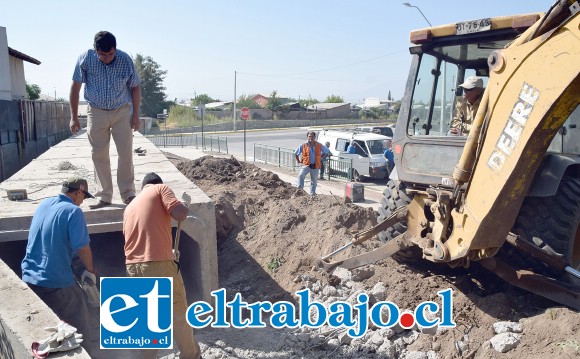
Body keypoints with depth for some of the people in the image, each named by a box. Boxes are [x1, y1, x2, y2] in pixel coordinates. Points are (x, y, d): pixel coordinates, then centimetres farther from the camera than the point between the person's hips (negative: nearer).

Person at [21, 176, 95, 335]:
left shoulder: (44, 204, 8)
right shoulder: (73, 211, -15)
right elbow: (82, 248, -20)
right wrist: (91, 270, -2)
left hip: (28, 277, 8)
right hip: (55, 281, -7)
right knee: (77, 326, 7)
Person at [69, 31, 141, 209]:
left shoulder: (125, 60, -14)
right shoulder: (85, 59, -14)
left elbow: (135, 87, -1)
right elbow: (75, 87, -4)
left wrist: (136, 115, -5)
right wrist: (74, 117, -4)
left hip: (122, 112, 0)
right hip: (96, 112, 1)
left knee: (126, 153, -4)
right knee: (99, 155, 3)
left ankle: (128, 194, 6)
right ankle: (104, 196, 13)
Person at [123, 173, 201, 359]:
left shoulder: (130, 207, 23)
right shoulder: (161, 189, 4)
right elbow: (180, 214, -12)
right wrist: (185, 207, 10)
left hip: (132, 267, 6)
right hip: (158, 265, -6)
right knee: (178, 313, 11)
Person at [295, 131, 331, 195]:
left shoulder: (319, 145, 2)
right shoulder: (303, 145, -2)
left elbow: (327, 152, 15)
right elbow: (296, 153, 12)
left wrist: (320, 157, 9)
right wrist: (298, 161, 8)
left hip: (315, 166, 2)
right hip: (306, 165, -2)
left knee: (314, 181, 11)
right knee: (301, 175, -30)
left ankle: (312, 194, 23)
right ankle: (300, 189, -25)